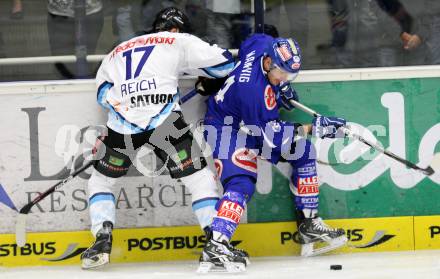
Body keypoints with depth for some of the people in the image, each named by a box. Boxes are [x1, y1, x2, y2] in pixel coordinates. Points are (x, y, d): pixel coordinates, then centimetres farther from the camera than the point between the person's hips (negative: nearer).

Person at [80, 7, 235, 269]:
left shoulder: (117, 53, 30)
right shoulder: (179, 41, 17)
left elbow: (103, 92, 20)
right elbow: (223, 61, 13)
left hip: (123, 124, 3)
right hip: (164, 119, -3)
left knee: (101, 180, 23)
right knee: (199, 177, 8)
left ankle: (102, 240, 9)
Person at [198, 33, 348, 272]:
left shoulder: (266, 44, -14)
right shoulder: (252, 89, -37)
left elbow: (246, 45, 14)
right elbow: (272, 134, -30)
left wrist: (282, 86, 8)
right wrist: (312, 127, -31)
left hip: (257, 121, 10)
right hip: (227, 128, -10)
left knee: (304, 152, 8)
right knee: (241, 185, -28)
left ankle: (309, 225, 15)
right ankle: (215, 248, -39)